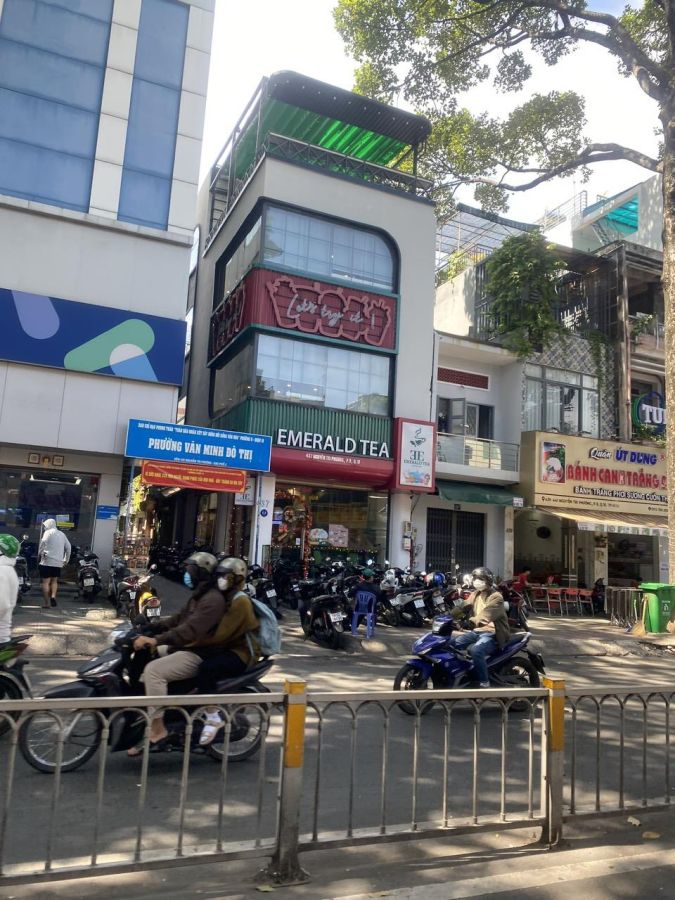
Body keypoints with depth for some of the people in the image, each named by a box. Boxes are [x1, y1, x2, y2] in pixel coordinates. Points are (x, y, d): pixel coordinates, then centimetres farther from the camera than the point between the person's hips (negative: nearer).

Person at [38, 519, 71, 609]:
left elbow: (42, 544, -15)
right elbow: (68, 547, 15)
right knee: (54, 581, 18)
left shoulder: (48, 532, -2)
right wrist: (66, 559, 20)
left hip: (47, 561, -5)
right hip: (58, 562, 5)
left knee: (46, 582, 0)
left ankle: (46, 603, -1)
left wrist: (39, 555, -3)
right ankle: (53, 596, -4)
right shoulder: (62, 534, 15)